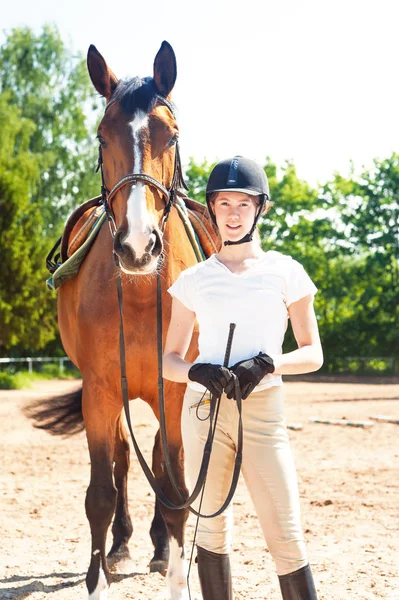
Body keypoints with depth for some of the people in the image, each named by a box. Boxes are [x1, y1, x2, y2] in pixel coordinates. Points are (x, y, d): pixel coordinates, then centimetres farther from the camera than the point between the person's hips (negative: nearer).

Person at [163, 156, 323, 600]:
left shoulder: (285, 272, 6)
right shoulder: (194, 280, 8)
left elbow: (313, 354, 6)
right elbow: (169, 360, 10)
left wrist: (267, 363, -14)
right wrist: (197, 372, -13)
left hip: (263, 410, -1)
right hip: (204, 409, 2)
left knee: (286, 537, -6)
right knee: (211, 529, 8)